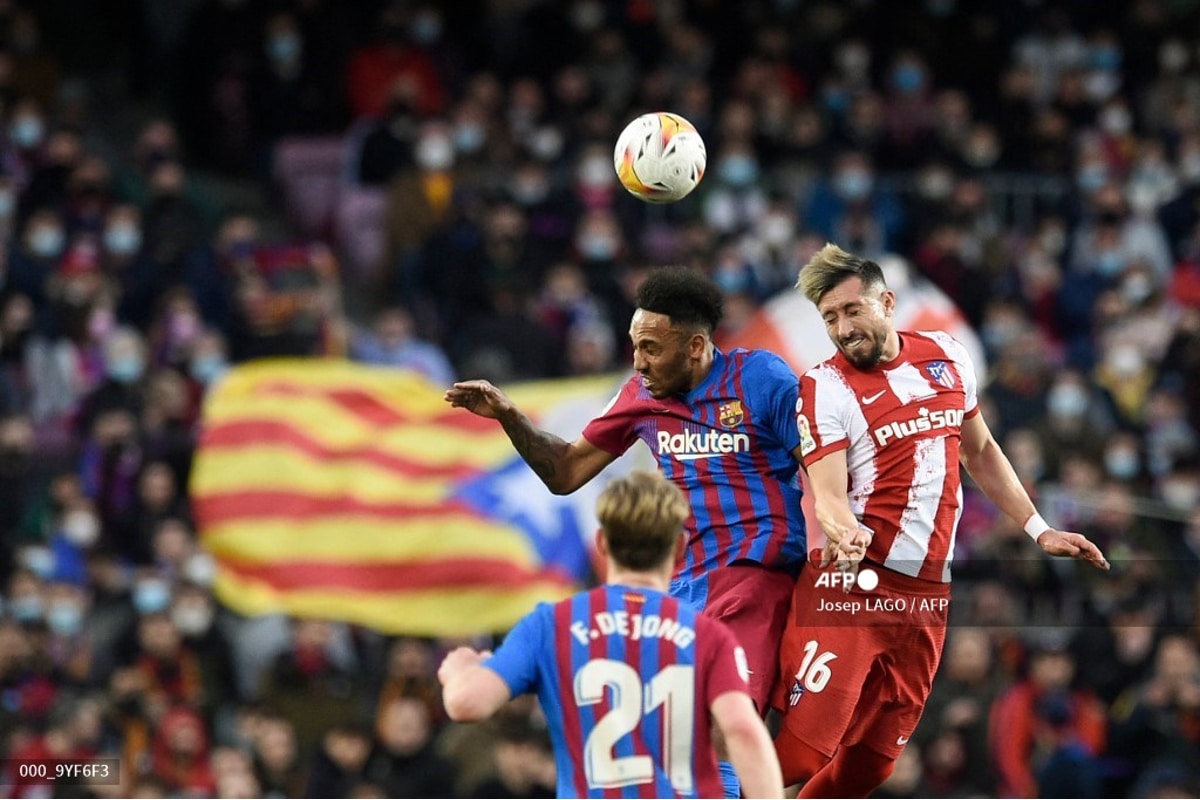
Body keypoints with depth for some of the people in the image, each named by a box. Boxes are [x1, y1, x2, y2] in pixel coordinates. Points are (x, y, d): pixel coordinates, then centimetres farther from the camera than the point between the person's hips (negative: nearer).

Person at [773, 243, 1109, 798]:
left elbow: (980, 453, 25)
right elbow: (827, 495, -16)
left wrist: (1038, 530, 22)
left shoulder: (947, 357, 11)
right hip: (850, 585, -5)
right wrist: (844, 532, -37)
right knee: (802, 752, -16)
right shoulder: (825, 386, -6)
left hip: (925, 595, 5)